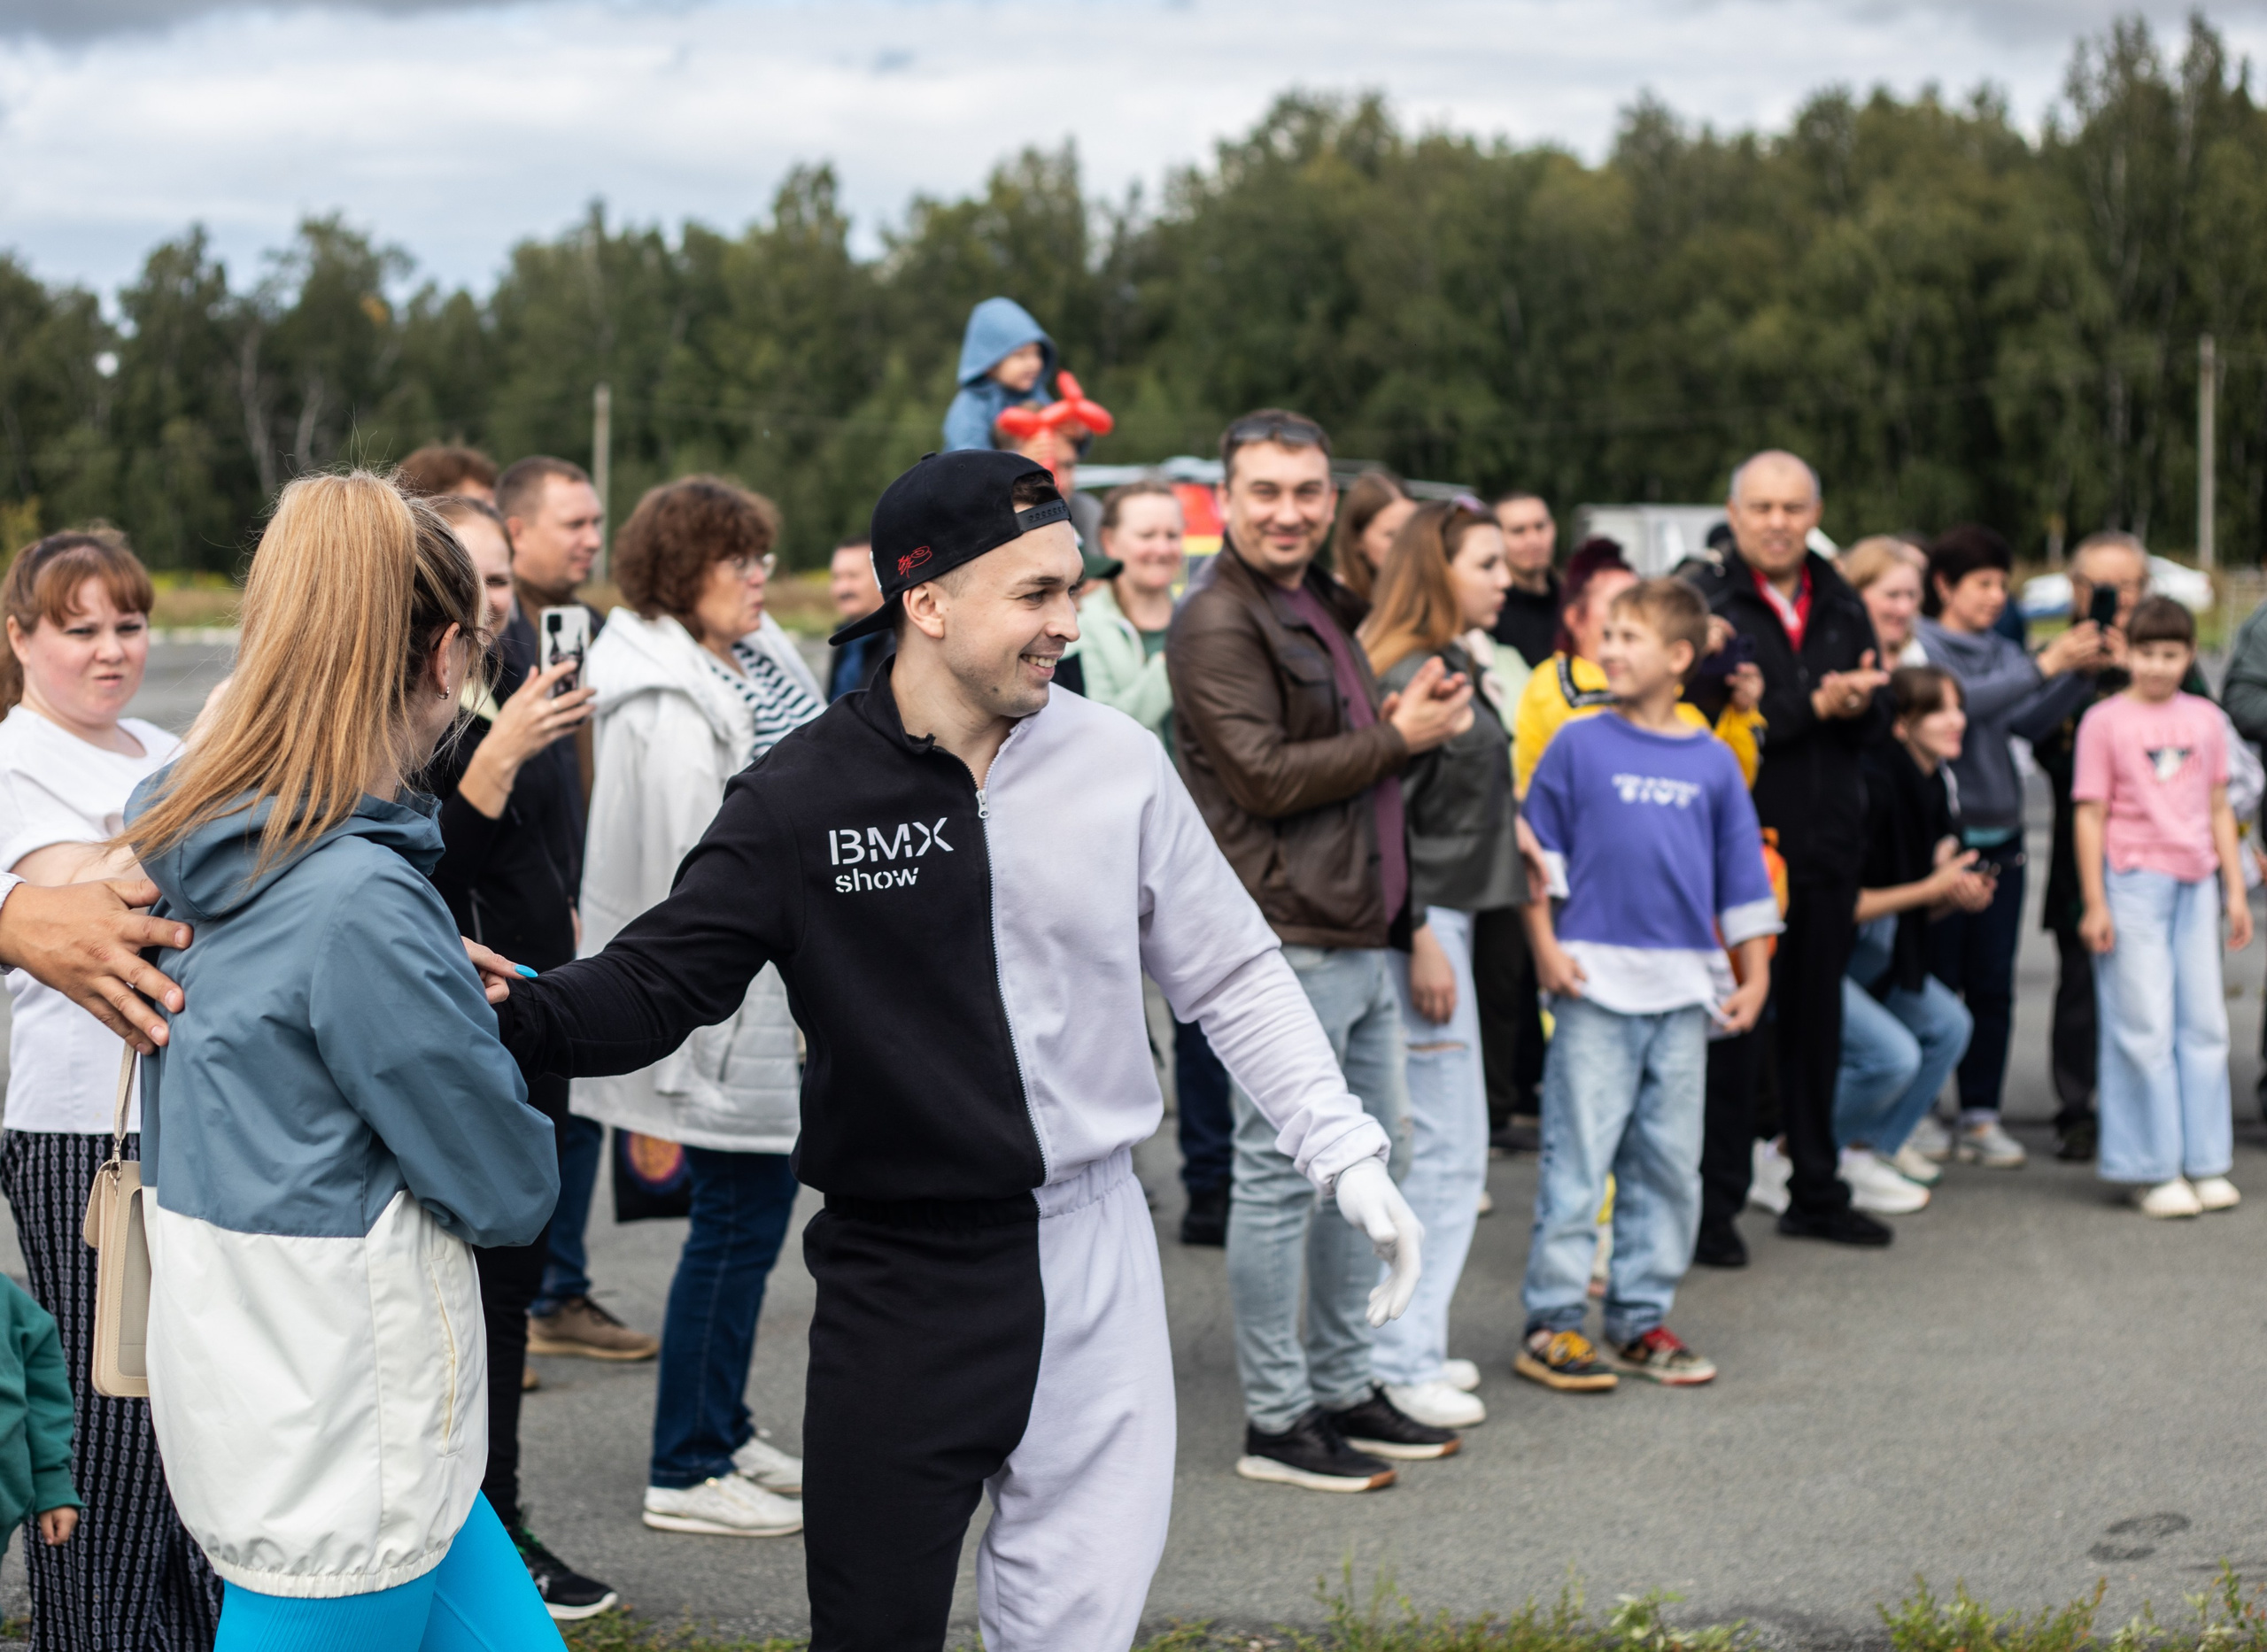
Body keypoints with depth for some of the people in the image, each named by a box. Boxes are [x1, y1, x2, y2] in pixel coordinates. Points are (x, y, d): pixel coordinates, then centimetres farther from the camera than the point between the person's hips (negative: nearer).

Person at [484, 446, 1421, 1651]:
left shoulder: (1116, 761, -2)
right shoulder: (799, 801, -9)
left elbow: (1231, 978, 7)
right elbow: (658, 983, -8)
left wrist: (1346, 1155, 1)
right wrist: (523, 1014, -28)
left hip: (1092, 1247, 3)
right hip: (900, 1272, -2)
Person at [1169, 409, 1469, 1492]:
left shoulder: (1324, 610, 18)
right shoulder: (1218, 624, -11)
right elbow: (1264, 776, -19)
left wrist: (1419, 718, 4)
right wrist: (1398, 735, -12)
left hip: (1360, 938, 10)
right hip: (1285, 942, -10)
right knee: (1279, 1176, -3)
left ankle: (1344, 1388, 26)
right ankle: (1275, 1418, 5)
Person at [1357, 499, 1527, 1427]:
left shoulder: (1454, 669, 14)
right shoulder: (1406, 677, -16)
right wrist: (1419, 941, -20)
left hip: (1444, 921, 10)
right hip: (1420, 929, -10)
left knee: (1425, 1149, 13)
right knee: (1448, 1149, -6)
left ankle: (1405, 1343, 21)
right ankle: (1399, 1361, 0)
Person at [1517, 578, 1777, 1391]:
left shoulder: (1712, 761, 8)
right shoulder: (1579, 745, 1)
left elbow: (1743, 876, 13)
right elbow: (1538, 853, 3)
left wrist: (1754, 976, 8)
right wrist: (1546, 949, -5)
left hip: (1683, 989, 3)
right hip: (1595, 985, -3)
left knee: (1669, 1163, 7)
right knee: (1577, 1157, -4)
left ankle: (1642, 1318, 17)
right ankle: (1552, 1323, 2)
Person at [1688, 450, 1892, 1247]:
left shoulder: (1842, 606, 13)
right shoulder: (1704, 600, -5)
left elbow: (1875, 723, 10)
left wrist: (1855, 704, -13)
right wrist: (1812, 708, -17)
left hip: (1829, 847, 6)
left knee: (1816, 1022, 14)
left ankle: (1816, 1192, 25)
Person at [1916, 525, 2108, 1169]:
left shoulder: (2001, 651, 13)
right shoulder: (1919, 647, -5)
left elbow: (2035, 715, -3)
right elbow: (1959, 703, -23)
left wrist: (2081, 671, -19)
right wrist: (2044, 666, -27)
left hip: (2001, 838, 6)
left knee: (1992, 986, 7)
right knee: (1935, 983, -2)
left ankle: (1981, 1115, 14)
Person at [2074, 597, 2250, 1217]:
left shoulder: (2205, 718, 10)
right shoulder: (2105, 721, -4)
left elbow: (2219, 809, 14)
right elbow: (2090, 815, -5)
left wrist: (2235, 890, 11)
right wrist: (2094, 904, -8)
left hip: (2195, 883, 5)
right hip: (2132, 881, -4)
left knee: (2204, 1020, 6)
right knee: (2146, 1024, -2)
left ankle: (2205, 1164, 15)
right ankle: (2153, 1171, 4)